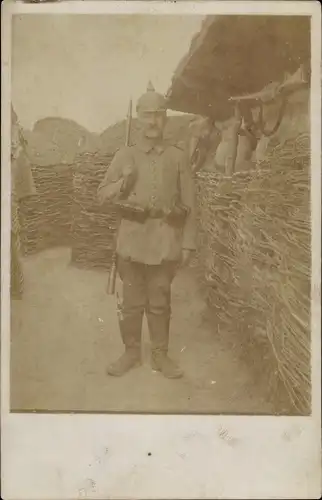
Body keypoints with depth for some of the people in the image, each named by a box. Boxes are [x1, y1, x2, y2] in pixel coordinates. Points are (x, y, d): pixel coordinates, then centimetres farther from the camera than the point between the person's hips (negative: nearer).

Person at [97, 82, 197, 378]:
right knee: (132, 301, 8)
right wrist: (123, 182, -11)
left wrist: (188, 244, -2)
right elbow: (102, 196, 8)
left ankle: (161, 355, 23)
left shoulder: (178, 157, 4)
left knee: (160, 302, 8)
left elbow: (189, 205, 3)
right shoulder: (124, 156, 7)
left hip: (165, 240, -1)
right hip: (132, 239, 1)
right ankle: (131, 353, 24)